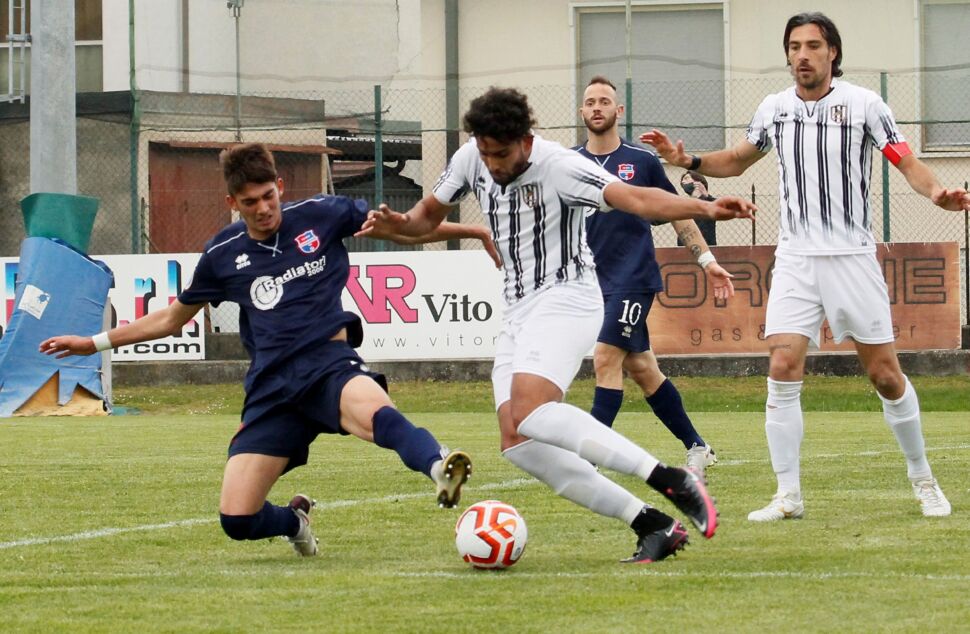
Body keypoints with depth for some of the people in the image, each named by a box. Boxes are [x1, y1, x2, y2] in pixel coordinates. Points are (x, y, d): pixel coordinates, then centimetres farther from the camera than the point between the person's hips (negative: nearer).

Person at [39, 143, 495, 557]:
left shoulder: (320, 216, 6)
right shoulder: (223, 255, 12)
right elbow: (172, 319, 27)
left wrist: (472, 231, 10)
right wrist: (94, 343, 25)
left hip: (328, 362, -3)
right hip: (272, 385, 3)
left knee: (374, 413, -41)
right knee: (237, 519, -8)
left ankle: (440, 468, -65)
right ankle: (294, 521, 25)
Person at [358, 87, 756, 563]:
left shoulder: (558, 166, -17)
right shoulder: (471, 159, 4)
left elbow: (634, 199, -28)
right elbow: (430, 214, 19)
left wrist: (706, 209, -43)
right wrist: (398, 224, -5)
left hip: (566, 297, -8)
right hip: (518, 310, 8)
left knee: (530, 411, -30)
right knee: (518, 443, -7)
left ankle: (674, 483, -30)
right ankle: (652, 525, -8)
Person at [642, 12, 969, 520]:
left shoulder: (862, 104, -5)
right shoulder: (775, 109, 6)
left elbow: (907, 162, -6)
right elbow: (736, 161, 22)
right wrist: (687, 161, 5)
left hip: (853, 258, -2)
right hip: (796, 260, 2)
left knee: (885, 375, 0)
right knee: (783, 370, -12)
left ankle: (922, 478, 20)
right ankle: (788, 496, -6)